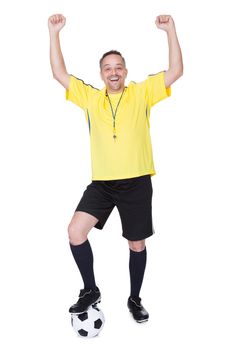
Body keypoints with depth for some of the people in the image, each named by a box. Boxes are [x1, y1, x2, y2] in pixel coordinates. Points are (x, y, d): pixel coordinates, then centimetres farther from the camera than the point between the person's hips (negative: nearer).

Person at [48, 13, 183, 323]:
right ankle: (91, 290, 11)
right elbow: (59, 74, 8)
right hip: (102, 182, 2)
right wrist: (54, 33, 3)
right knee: (75, 231, -12)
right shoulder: (90, 97, 8)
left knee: (137, 244, 9)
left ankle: (134, 299, 31)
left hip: (137, 182, -1)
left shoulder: (142, 93, 3)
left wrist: (171, 31, -8)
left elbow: (175, 71, -3)